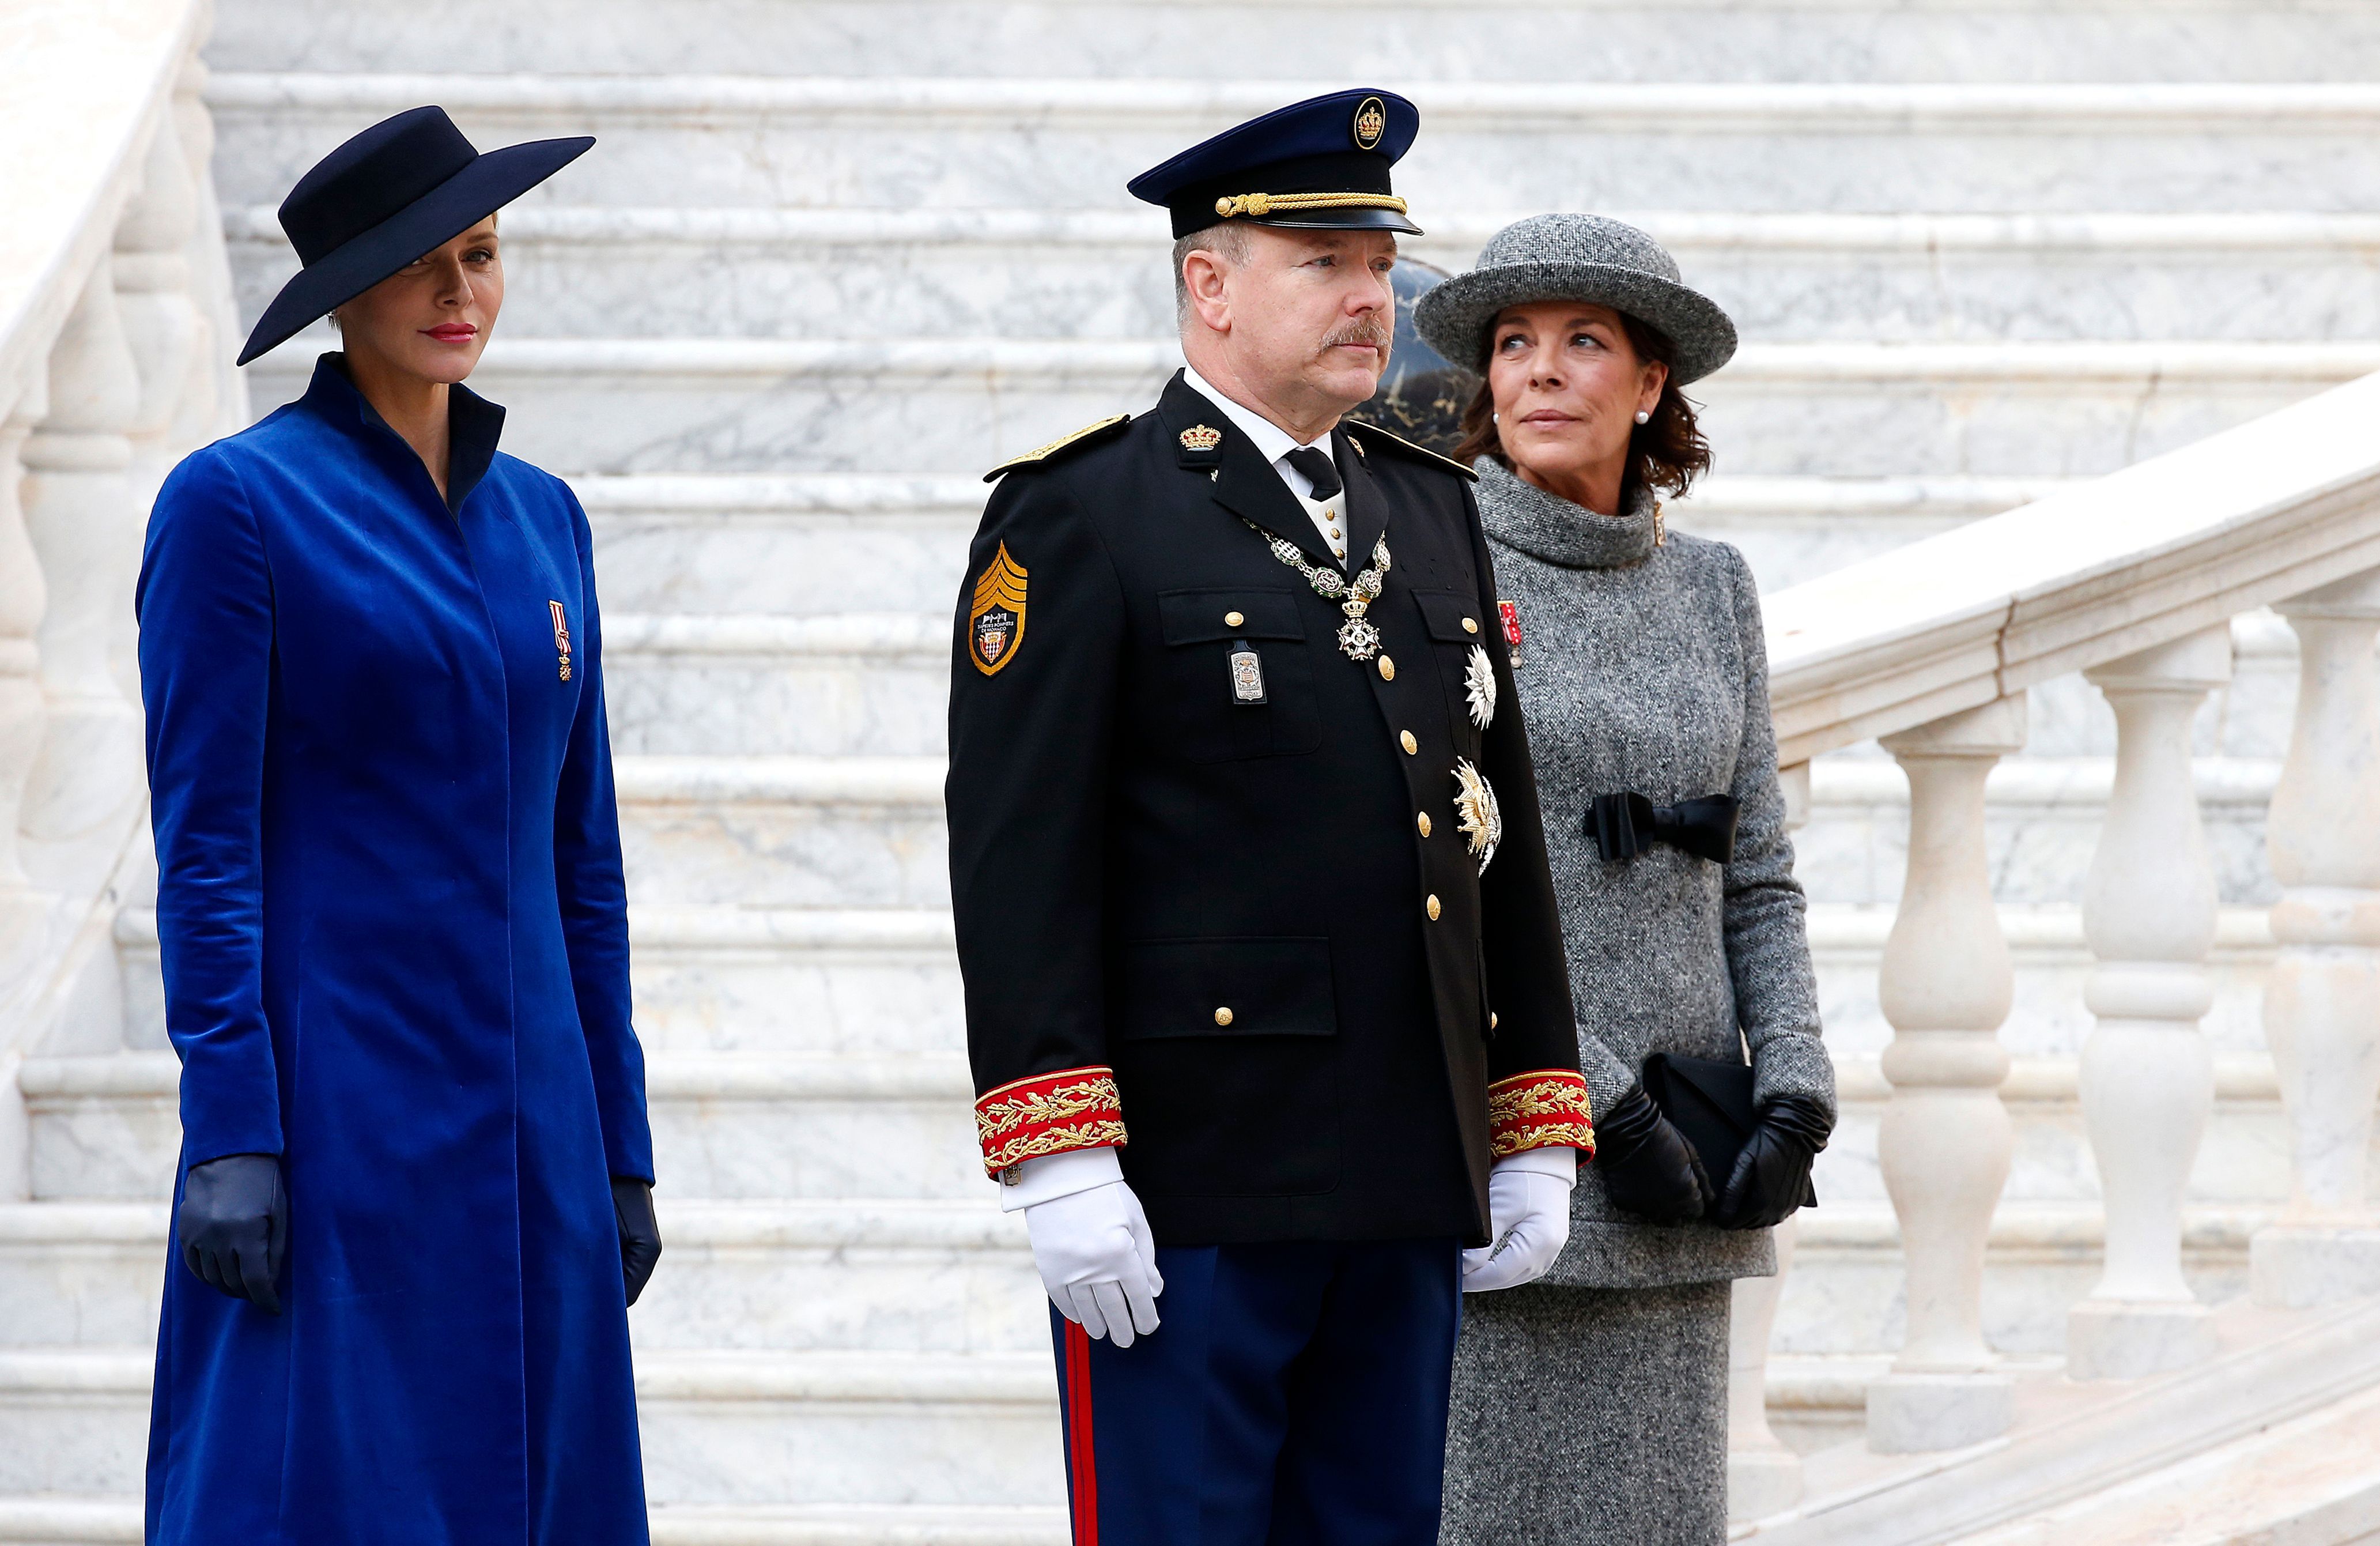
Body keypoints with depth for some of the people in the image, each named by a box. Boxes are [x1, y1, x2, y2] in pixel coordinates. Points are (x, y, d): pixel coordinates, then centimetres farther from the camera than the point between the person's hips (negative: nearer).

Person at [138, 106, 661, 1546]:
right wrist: (227, 1137, -16)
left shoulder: (541, 516, 13)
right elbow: (204, 841, -9)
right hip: (337, 1094, -6)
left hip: (526, 1114, 6)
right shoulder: (239, 498, -5)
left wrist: (621, 1145, 14)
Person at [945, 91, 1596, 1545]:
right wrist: (1061, 1165, -18)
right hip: (1187, 1181, -6)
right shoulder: (1077, 519, -4)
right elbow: (1018, 855, -11)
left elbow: (1503, 837, 18)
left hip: (1404, 1197, 6)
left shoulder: (1431, 513, 16)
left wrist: (1537, 1139, 12)